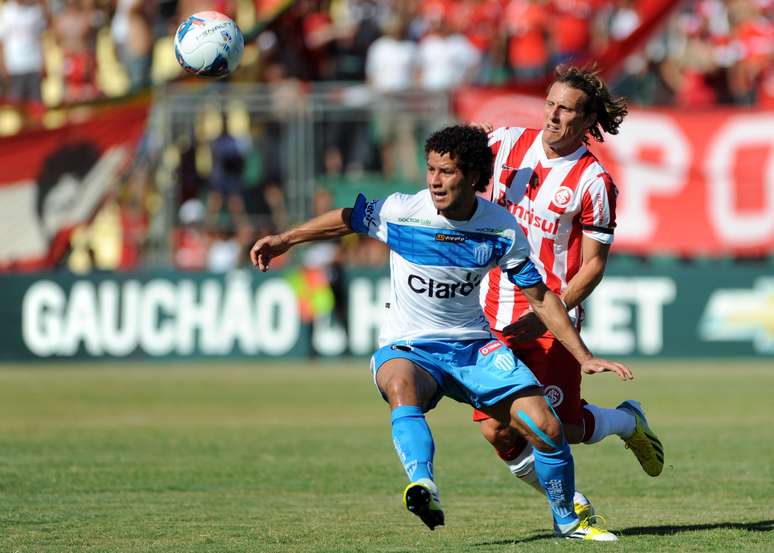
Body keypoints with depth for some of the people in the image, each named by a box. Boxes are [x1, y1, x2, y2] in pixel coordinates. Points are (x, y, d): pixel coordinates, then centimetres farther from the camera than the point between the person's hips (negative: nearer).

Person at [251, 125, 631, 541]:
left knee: (547, 429, -11)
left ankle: (567, 522, 14)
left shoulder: (502, 229, -9)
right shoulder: (400, 212, -13)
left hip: (474, 346, 2)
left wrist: (583, 357, -2)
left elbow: (540, 297, 1)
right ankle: (423, 486, -61)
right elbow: (347, 220, 8)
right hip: (407, 349, -2)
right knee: (402, 385, -40)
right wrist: (284, 240, 14)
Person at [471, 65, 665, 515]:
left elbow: (594, 263, -10)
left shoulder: (595, 182, -11)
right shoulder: (510, 142, 1)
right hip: (495, 309, 4)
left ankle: (628, 421, 31)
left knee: (560, 428, -4)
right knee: (497, 431, -3)